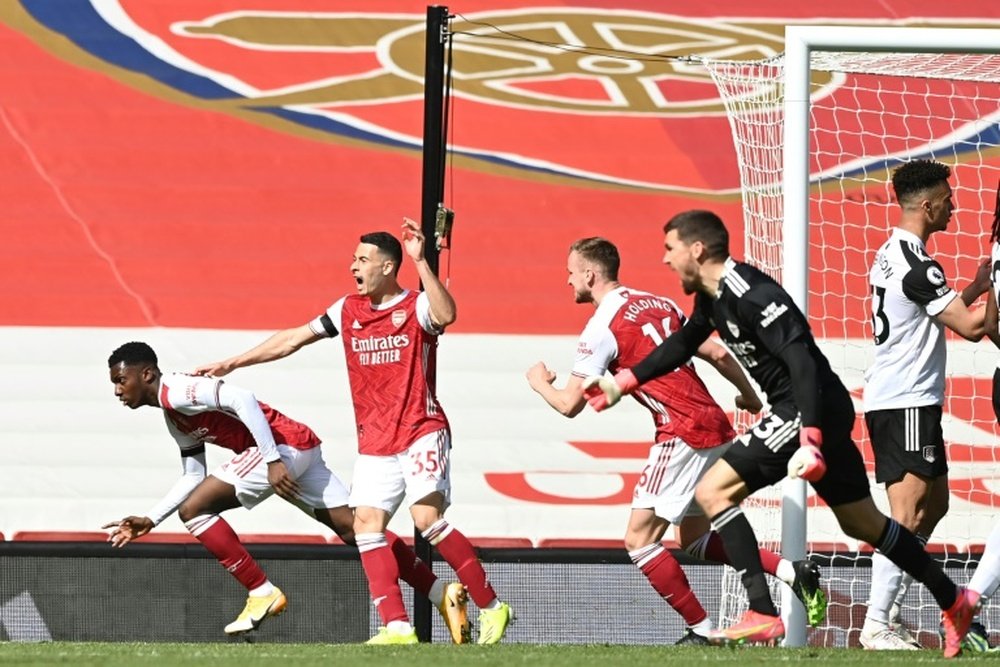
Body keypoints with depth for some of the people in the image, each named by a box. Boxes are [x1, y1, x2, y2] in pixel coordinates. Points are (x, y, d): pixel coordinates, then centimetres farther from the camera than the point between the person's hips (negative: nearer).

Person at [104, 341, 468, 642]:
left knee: (194, 510, -9)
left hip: (284, 444, -10)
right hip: (300, 451, 10)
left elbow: (242, 399, -22)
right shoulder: (174, 416, 22)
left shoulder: (175, 391, -10)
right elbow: (194, 477, 28)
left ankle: (262, 592, -6)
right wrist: (150, 520, 24)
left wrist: (273, 460, -24)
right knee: (354, 529, 3)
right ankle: (444, 593, -1)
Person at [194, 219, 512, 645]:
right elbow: (294, 339, 17)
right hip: (374, 442, 6)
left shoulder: (416, 307, -6)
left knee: (428, 518, -20)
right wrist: (232, 364, 19)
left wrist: (420, 261, -36)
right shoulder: (348, 311, 11)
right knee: (366, 523, -8)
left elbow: (446, 315, -30)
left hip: (420, 431, -6)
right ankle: (397, 627, -11)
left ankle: (491, 607, -10)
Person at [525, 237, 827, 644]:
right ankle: (794, 571, 7)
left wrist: (540, 383, 14)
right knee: (695, 540, 20)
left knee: (639, 540, -2)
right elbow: (717, 354, 14)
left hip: (681, 436, -8)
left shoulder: (601, 327, -8)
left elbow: (570, 405, -7)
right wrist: (749, 396, 30)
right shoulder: (660, 305, 14)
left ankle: (702, 631, -5)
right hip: (716, 428, 9)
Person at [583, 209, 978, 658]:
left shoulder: (750, 296, -22)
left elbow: (803, 363, -28)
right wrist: (622, 383, 29)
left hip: (812, 412, -10)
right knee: (862, 523, 21)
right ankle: (954, 601, 31)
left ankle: (763, 616, -17)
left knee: (712, 491, -13)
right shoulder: (712, 296, 9)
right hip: (819, 415, 10)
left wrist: (809, 441, -35)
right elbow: (685, 343, 30)